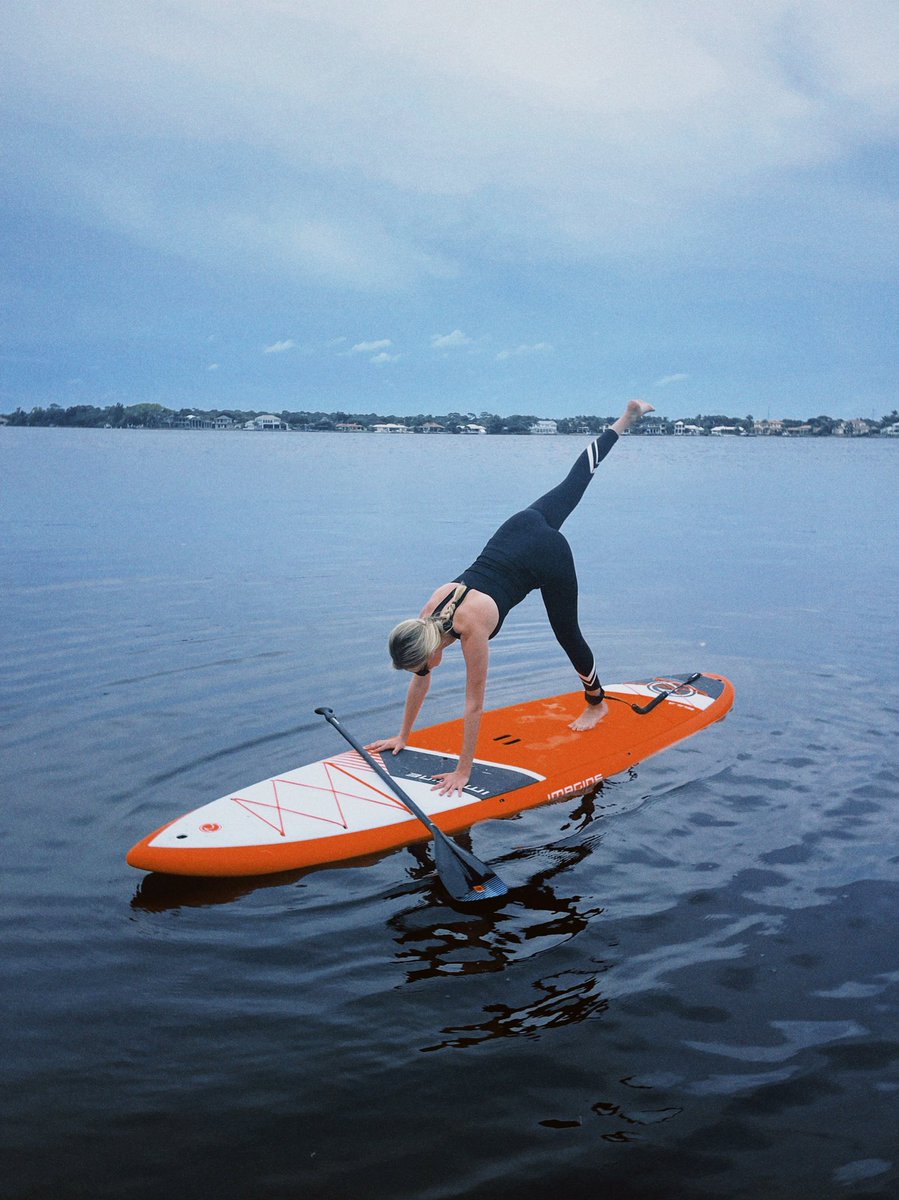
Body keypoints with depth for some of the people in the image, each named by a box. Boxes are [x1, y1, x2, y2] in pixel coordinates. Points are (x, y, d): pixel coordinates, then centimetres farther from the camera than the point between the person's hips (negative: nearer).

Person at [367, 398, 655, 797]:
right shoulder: (427, 615, -14)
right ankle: (625, 420, 38)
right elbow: (420, 683, -1)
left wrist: (462, 772, -20)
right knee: (571, 486, 25)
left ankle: (597, 703, 36)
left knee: (567, 634, 11)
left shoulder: (472, 629, -29)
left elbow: (474, 706, -24)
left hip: (548, 554, -5)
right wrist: (402, 736, 3)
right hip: (518, 529, 5)